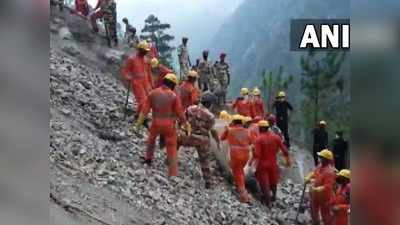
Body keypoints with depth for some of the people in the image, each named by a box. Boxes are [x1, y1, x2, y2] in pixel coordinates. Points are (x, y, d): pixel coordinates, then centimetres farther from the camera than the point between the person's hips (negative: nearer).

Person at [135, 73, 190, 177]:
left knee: (152, 138, 34)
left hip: (156, 123, 2)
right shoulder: (174, 96, -13)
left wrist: (138, 123, 4)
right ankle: (173, 174, 2)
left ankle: (148, 158, 46)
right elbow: (180, 113, -11)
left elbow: (145, 110, -4)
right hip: (169, 125, -2)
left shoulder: (153, 93, -5)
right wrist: (186, 124, 3)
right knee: (172, 150, 6)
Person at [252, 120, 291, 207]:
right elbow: (284, 150, -1)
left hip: (262, 164, -4)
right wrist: (288, 160, 9)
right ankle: (273, 196, 40)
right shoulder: (275, 137, -3)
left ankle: (268, 202, 3)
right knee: (273, 181, 23)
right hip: (273, 163, 4)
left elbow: (257, 154, -21)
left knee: (264, 183, 4)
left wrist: (256, 166, -16)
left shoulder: (259, 139, -15)